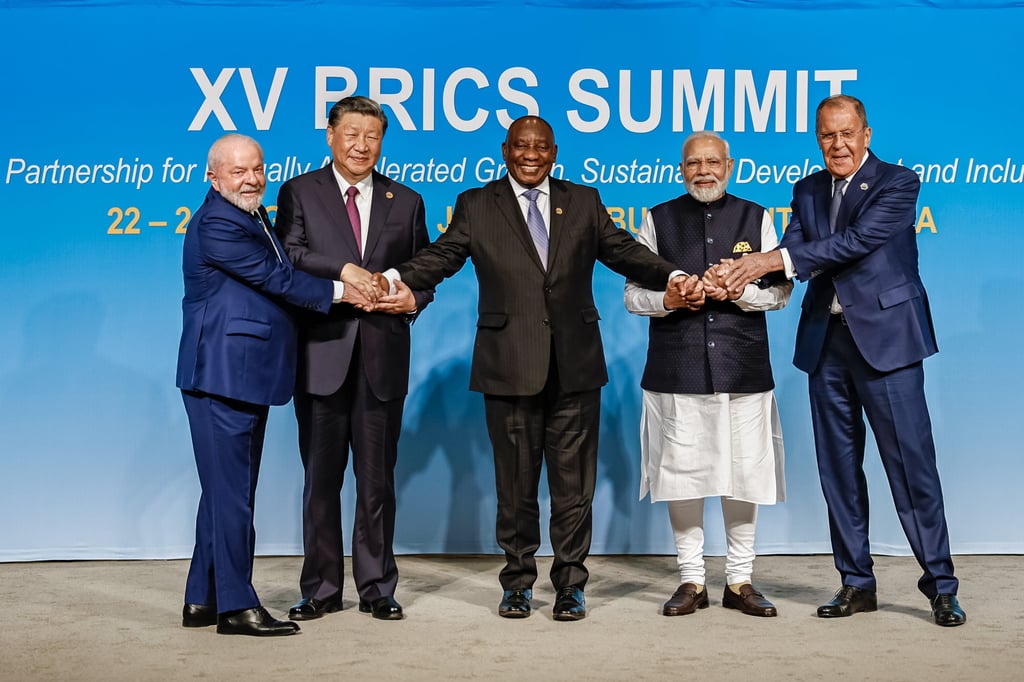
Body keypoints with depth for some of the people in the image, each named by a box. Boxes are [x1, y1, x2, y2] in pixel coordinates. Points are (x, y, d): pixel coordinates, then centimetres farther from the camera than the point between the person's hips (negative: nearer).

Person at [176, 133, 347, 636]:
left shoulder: (252, 216, 18)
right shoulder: (217, 224, -14)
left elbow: (277, 278, 17)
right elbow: (278, 280, -16)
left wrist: (352, 277, 6)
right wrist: (341, 290, -7)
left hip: (245, 376, 10)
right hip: (221, 377, -10)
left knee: (227, 489, 13)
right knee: (231, 491, -4)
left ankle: (203, 600, 22)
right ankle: (236, 607, 4)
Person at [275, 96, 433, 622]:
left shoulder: (406, 202, 12)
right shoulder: (298, 193, 5)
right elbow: (290, 257, -10)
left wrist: (413, 299, -8)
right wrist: (344, 274, -22)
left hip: (382, 358, 1)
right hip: (322, 355, -1)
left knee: (377, 478, 8)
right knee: (321, 478, 7)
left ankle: (377, 588, 19)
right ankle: (320, 589, 19)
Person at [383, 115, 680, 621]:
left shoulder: (583, 202, 13)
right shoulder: (476, 206, 8)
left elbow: (624, 251, 7)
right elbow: (441, 257, 0)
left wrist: (672, 277, -11)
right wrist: (395, 279, -19)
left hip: (574, 366, 1)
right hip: (510, 366, -1)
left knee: (574, 482, 5)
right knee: (515, 483, 7)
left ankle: (570, 585, 17)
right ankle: (518, 583, 21)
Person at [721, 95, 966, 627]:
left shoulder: (898, 183, -4)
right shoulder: (807, 191, 12)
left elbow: (857, 241, -18)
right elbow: (792, 257, 1)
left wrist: (777, 259, -24)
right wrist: (742, 272, -21)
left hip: (884, 338, -5)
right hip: (826, 343, 6)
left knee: (911, 463, -3)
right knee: (838, 467, 9)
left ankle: (940, 585, 9)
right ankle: (856, 583, 20)